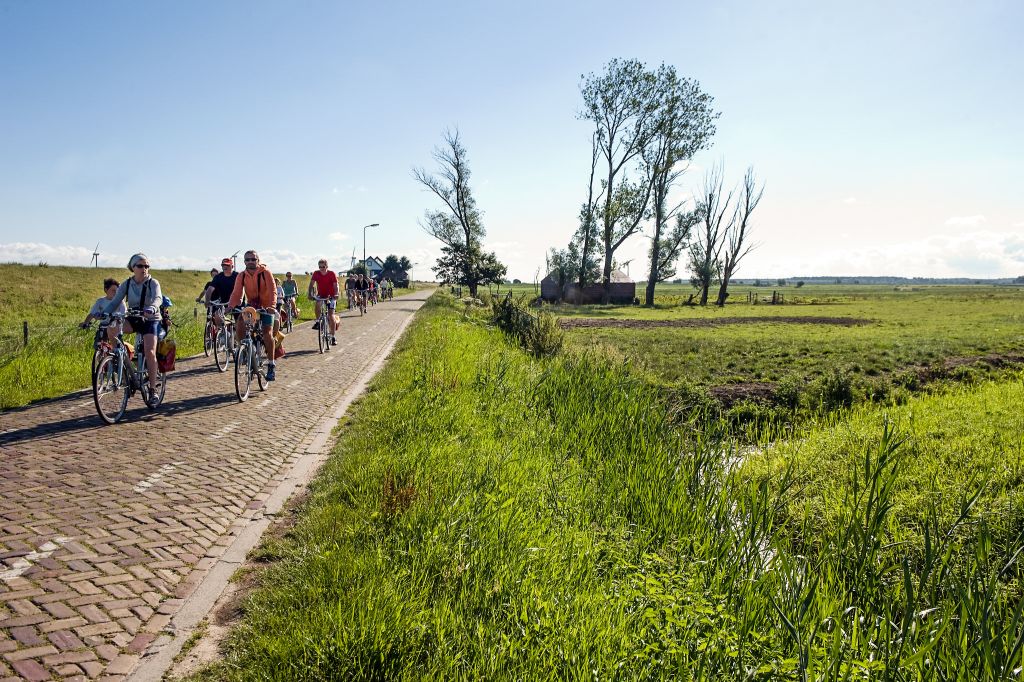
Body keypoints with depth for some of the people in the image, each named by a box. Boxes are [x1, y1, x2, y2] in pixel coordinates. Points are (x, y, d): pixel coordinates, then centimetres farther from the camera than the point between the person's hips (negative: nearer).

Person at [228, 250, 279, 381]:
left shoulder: (265, 273, -14)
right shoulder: (241, 276, -4)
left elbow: (273, 291, -23)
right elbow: (236, 293, -11)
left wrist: (272, 306, -39)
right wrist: (230, 306, -28)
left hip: (266, 308, -4)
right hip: (250, 307, 4)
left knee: (267, 332, -19)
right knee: (239, 328, -17)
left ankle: (271, 365, -9)